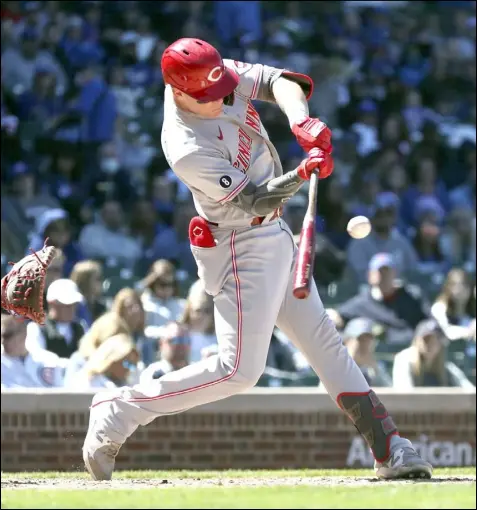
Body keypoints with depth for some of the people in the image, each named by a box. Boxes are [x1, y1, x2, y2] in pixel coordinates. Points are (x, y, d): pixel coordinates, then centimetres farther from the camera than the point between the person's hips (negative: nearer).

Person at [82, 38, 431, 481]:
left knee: (323, 341, 10)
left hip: (272, 236, 9)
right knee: (239, 369, -11)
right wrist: (304, 174, -40)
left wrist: (301, 121, -32)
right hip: (242, 248, -9)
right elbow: (254, 199, -25)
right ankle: (119, 411, -3)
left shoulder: (220, 76, -7)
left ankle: (389, 449, 13)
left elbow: (279, 82, -12)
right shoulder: (187, 150, -28)